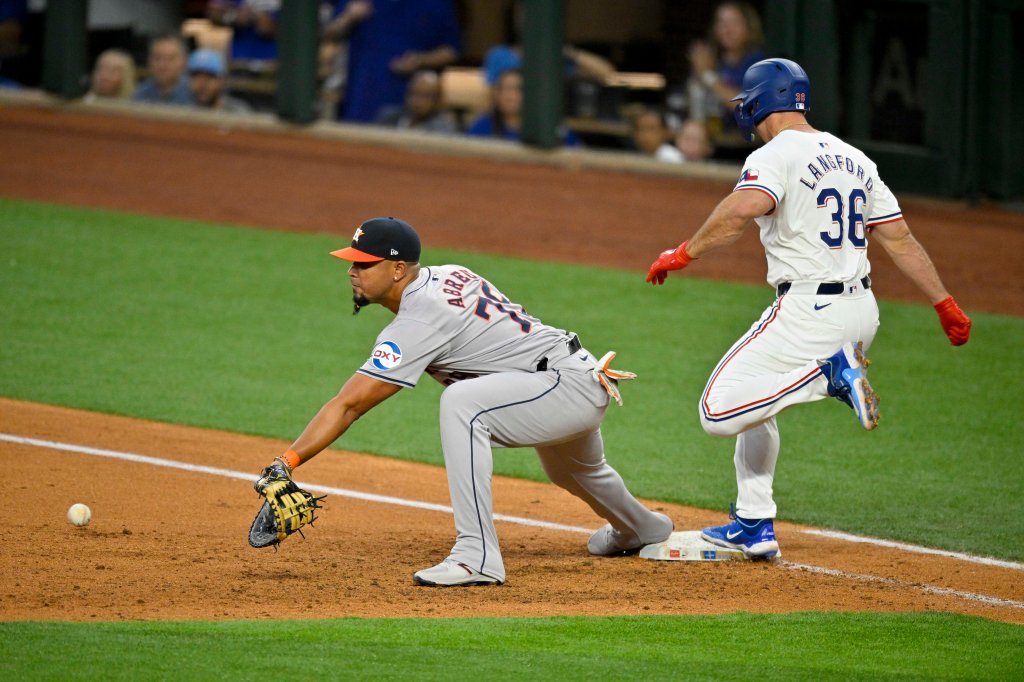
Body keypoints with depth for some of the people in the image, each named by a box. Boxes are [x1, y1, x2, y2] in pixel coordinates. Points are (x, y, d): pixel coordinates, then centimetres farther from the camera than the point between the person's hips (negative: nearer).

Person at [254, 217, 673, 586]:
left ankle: (478, 556, -34)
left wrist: (286, 462, -33)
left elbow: (348, 406, -30)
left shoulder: (418, 322, -24)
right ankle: (640, 528, 74)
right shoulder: (446, 276, 3)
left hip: (573, 387, -11)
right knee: (574, 471, 40)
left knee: (461, 403, -34)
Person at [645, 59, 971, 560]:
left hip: (808, 314, -9)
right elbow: (899, 238, 13)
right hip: (862, 313, 9)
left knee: (719, 413, -8)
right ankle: (754, 526, 21)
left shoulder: (776, 156, -9)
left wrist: (684, 254, -21)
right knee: (753, 404, 24)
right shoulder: (853, 159, 15)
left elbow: (744, 208, -29)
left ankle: (831, 375, -17)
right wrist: (945, 304, 12)